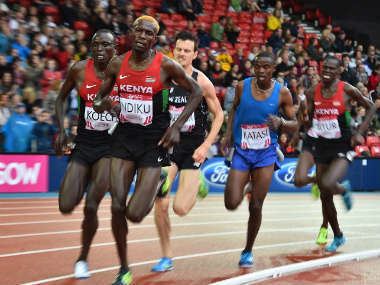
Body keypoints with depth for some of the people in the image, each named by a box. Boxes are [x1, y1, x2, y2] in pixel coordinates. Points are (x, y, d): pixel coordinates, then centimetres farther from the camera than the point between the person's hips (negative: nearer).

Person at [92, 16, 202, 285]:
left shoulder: (166, 65, -10)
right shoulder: (117, 64, 1)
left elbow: (196, 92, 0)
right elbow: (100, 97, 13)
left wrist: (177, 126, -8)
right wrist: (101, 104, -12)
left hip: (154, 140, -3)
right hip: (125, 136, 4)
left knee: (135, 214, -9)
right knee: (117, 207, -3)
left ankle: (158, 187, 27)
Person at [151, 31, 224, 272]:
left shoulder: (202, 82, -8)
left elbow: (219, 115, -1)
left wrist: (206, 145, -10)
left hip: (193, 146, -3)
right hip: (168, 143, 3)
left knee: (181, 208, -12)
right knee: (161, 204, -5)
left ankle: (197, 182, 23)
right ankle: (167, 257, 14)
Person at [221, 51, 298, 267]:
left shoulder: (282, 93, -6)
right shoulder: (243, 86, -3)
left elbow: (294, 125, 2)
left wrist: (280, 123, -20)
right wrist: (229, 134, 4)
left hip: (266, 154, -1)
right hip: (241, 152, 1)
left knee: (256, 207, -2)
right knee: (232, 204, -9)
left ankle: (248, 251, 20)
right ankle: (244, 188, 29)